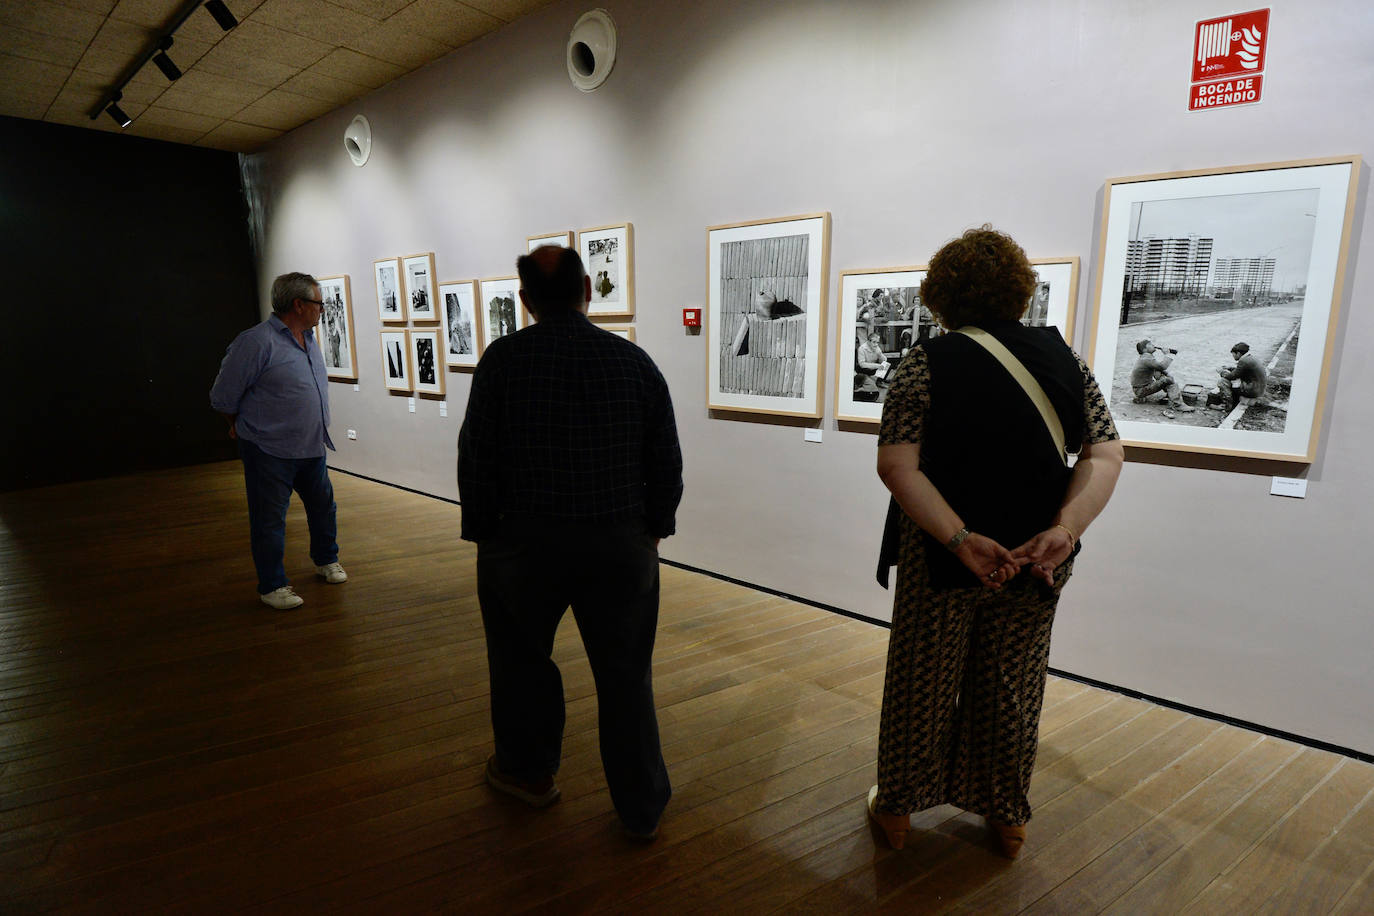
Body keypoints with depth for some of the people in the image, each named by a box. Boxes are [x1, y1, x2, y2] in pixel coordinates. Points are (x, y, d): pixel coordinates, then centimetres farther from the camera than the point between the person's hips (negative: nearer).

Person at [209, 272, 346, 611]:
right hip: (270, 452, -7)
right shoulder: (257, 341, -16)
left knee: (323, 506, 18)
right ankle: (273, 586, 16)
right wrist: (247, 428, 7)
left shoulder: (309, 339, 9)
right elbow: (223, 398, -8)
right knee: (270, 520, 3)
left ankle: (326, 561, 39)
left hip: (312, 447, 8)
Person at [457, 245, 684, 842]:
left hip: (524, 541, -1)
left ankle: (528, 772, 42)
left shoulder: (502, 360, -7)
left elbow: (476, 457, -6)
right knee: (625, 675, 12)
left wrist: (482, 532, 5)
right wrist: (655, 527, 12)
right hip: (621, 544, 2)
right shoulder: (634, 361, -1)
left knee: (522, 659, 22)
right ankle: (641, 809, 25)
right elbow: (667, 462, 2)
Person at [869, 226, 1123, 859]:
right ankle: (1008, 818, 38)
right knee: (1011, 691, 20)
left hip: (940, 564, -3)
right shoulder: (1064, 358, -1)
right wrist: (1065, 529, -17)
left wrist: (961, 539, -24)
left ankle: (896, 808, 32)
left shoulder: (925, 366, -12)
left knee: (921, 687, 15)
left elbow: (896, 465, -22)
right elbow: (1106, 455, -7)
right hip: (1035, 564, 3)